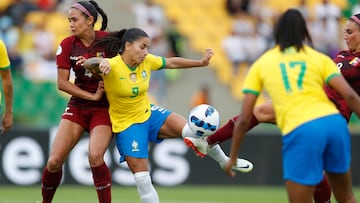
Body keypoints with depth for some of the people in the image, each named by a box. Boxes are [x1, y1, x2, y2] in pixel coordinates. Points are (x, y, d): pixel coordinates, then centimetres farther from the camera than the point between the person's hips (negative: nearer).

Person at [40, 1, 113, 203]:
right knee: (54, 161, -3)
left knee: (95, 157, -24)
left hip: (104, 108, -3)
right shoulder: (68, 45, -4)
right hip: (77, 107, 3)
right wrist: (92, 96, -15)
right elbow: (62, 82, -6)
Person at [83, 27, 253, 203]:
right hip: (126, 124, -5)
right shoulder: (112, 66, -24)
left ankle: (224, 162, 13)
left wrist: (200, 62, 11)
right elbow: (88, 64, -44)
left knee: (192, 131, -11)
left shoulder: (147, 61, -7)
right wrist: (99, 63, -67)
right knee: (141, 177, -8)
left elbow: (172, 63, 9)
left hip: (149, 114, 5)